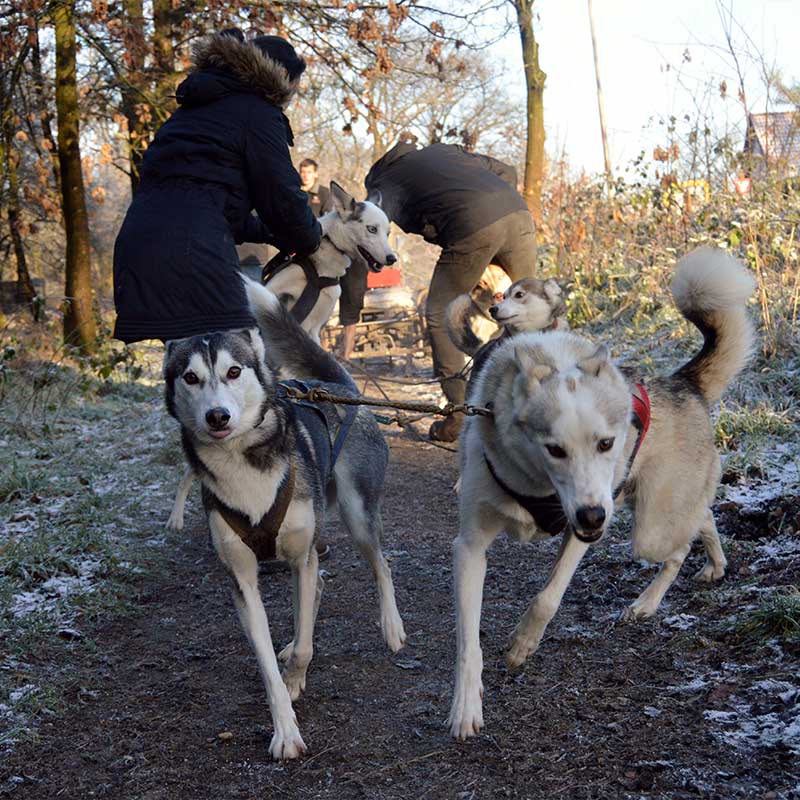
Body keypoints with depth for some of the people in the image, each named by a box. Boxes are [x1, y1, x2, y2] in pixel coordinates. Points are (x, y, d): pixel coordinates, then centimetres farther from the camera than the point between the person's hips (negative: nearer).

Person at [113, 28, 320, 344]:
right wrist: (311, 238, 20)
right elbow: (282, 197, 0)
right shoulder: (258, 112, 3)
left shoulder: (192, 108, 30)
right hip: (191, 255, -9)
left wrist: (267, 232, 33)